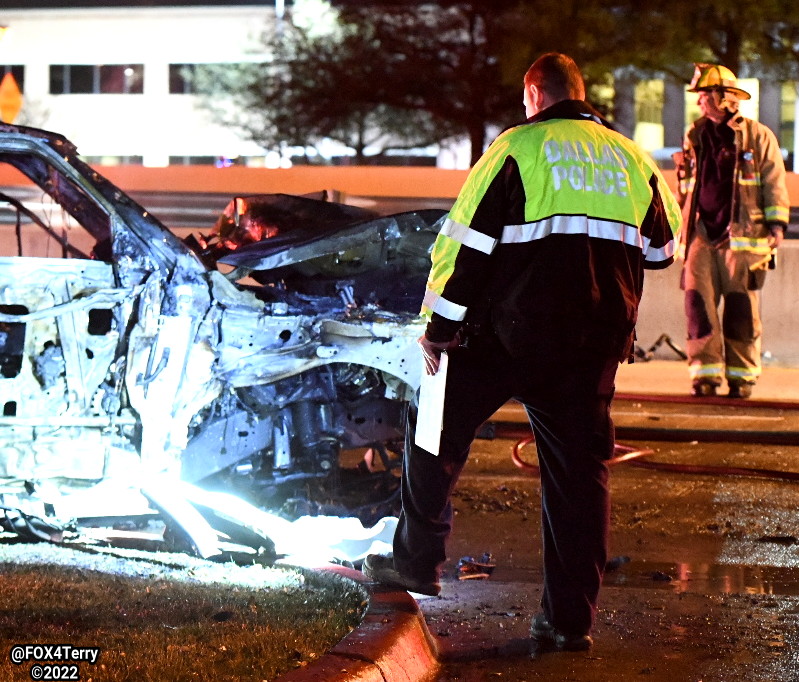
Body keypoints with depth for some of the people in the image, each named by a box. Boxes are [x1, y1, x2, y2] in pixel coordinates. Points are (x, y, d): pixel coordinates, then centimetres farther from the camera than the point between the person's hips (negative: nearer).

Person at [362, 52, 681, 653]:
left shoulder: (519, 148, -4)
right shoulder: (631, 158, 11)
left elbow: (467, 242, -8)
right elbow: (663, 247, 22)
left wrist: (438, 327, -2)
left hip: (514, 332, -4)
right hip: (600, 339, 4)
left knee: (438, 427, 15)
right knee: (580, 469, 8)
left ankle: (418, 561, 19)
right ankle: (571, 619, 8)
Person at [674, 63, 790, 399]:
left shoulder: (758, 136, 4)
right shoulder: (695, 136, 16)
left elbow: (775, 183, 4)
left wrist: (776, 225, -3)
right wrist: (678, 224, 19)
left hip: (741, 236, -3)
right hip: (701, 234, 3)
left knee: (741, 311, -2)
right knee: (699, 306, -5)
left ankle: (741, 375, 6)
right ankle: (705, 373, 0)